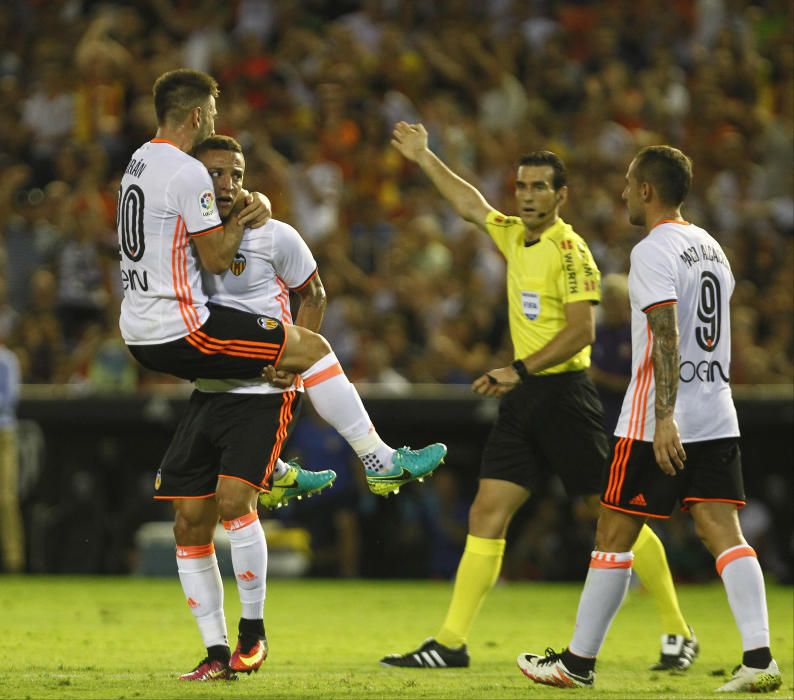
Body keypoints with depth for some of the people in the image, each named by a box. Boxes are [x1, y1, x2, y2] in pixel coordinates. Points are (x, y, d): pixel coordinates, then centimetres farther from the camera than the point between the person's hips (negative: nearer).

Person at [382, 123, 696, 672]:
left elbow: (581, 329, -18)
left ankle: (679, 632, 6)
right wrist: (423, 158, 36)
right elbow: (471, 204, 31)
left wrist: (521, 369, -20)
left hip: (563, 394, -8)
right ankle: (451, 643, 0)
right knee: (487, 513, 1)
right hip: (524, 399, 8)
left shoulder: (569, 250, -11)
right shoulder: (515, 237, 13)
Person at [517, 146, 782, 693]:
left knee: (614, 534, 3)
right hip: (718, 417, 7)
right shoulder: (712, 248, 16)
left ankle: (579, 662, 11)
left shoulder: (654, 251, -11)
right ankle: (759, 658, -13)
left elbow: (667, 336, -21)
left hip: (658, 422, -7)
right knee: (723, 532, 0)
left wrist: (665, 419, -26)